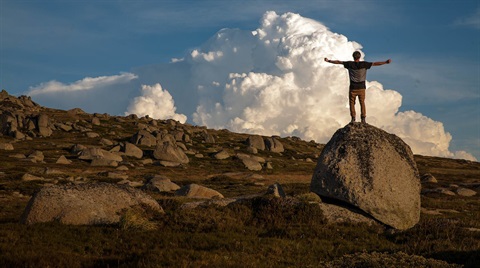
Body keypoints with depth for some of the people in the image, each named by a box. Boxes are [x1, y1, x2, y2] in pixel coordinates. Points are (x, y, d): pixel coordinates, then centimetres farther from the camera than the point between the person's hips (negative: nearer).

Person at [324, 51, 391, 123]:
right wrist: (386, 62, 1)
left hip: (353, 88, -1)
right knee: (362, 103, 9)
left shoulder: (350, 64, -5)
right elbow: (375, 63, -4)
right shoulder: (364, 64, -4)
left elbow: (338, 62, 4)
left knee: (352, 103, 7)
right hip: (361, 87, 1)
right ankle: (363, 118, 2)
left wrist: (328, 61, 13)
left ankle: (353, 118, -1)